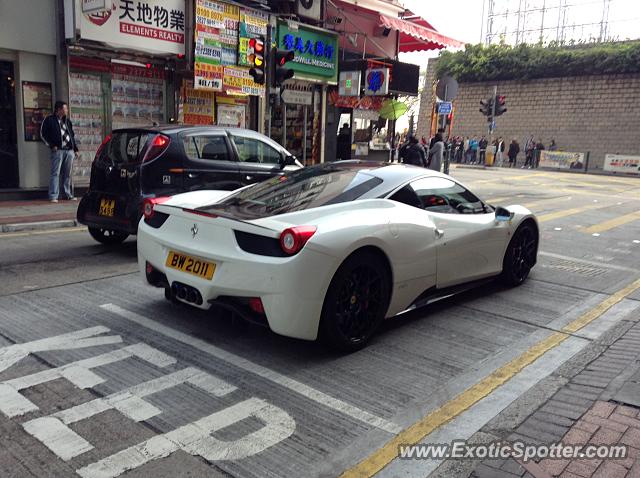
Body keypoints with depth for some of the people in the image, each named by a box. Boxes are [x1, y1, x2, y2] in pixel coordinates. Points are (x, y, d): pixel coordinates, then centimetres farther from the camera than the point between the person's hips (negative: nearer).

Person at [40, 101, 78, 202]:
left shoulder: (67, 121, 21)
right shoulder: (49, 120, 2)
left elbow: (72, 135, 24)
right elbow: (43, 134, 0)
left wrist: (75, 148, 17)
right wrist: (52, 145, -7)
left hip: (69, 150, 6)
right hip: (58, 150, -6)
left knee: (68, 174, 8)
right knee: (55, 173, -8)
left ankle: (68, 194, 14)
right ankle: (53, 196, -9)